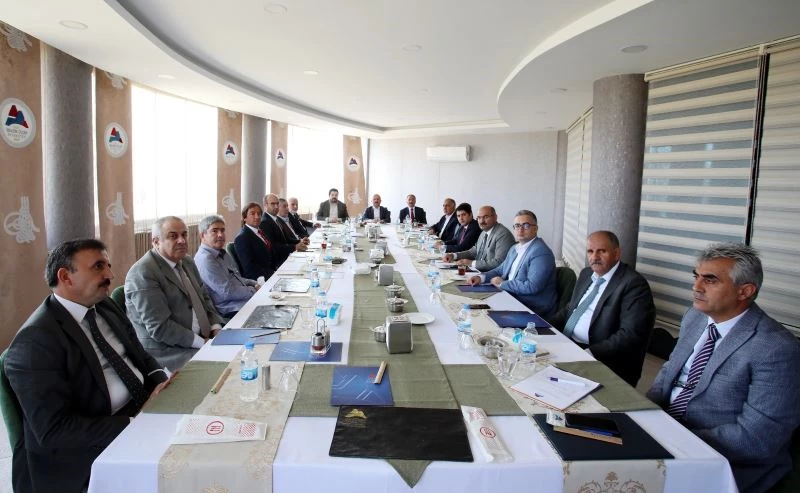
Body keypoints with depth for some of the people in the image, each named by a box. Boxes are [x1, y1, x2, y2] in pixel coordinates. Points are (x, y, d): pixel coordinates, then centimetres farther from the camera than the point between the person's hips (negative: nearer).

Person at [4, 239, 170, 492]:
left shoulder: (107, 307, 8)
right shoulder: (35, 340, -16)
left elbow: (141, 356, 16)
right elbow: (53, 430, -20)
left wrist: (159, 381, -6)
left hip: (144, 411, 8)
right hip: (95, 452, -8)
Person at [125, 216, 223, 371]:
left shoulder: (187, 262, 12)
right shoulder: (143, 273, -15)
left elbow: (204, 298, 18)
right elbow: (159, 327, -19)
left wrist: (216, 328, 0)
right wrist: (203, 343, -18)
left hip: (204, 339, 8)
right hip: (166, 352, -8)